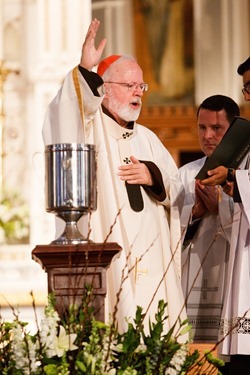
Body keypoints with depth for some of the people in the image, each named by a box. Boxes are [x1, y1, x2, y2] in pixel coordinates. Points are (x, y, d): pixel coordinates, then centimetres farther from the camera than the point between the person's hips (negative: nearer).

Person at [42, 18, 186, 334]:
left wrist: (153, 176, -2)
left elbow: (175, 190, 20)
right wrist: (85, 69, -34)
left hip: (151, 260, 6)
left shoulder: (146, 138, 22)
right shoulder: (87, 127, 4)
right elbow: (64, 113, -20)